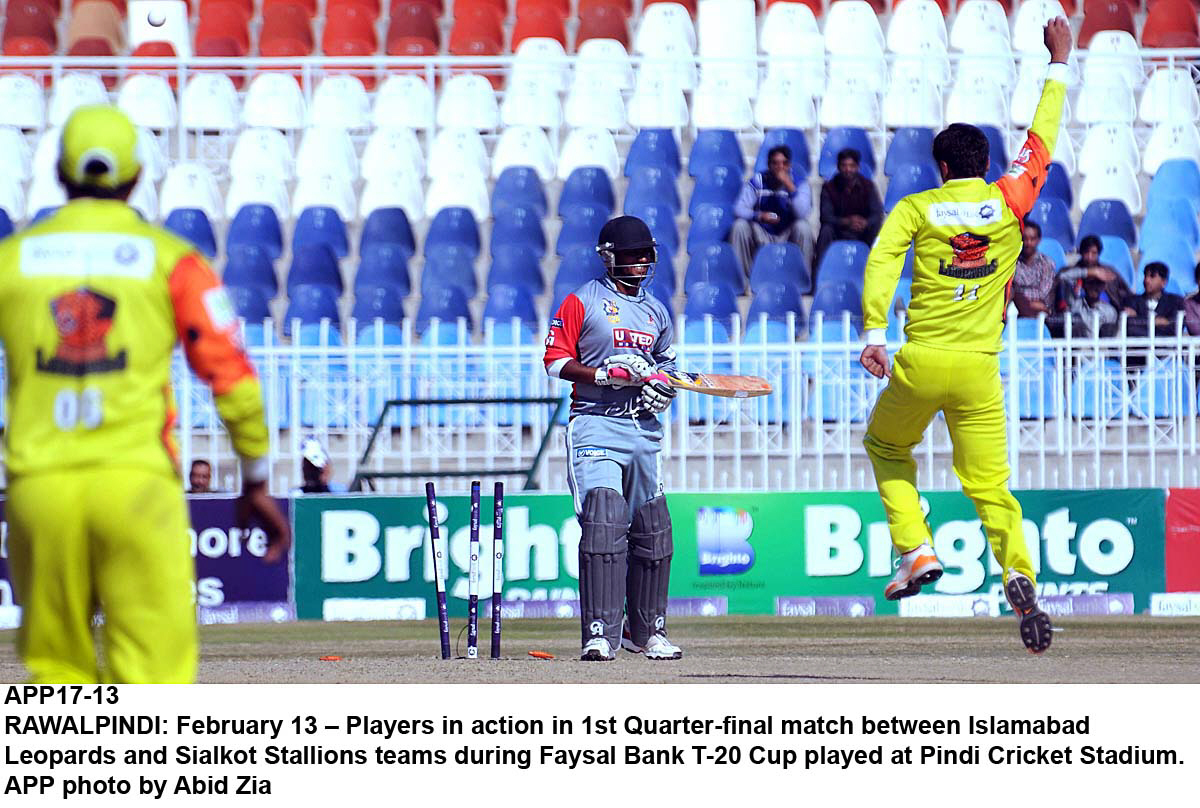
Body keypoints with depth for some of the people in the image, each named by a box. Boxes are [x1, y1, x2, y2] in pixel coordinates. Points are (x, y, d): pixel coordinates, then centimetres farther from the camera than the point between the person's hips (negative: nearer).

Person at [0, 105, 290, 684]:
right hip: (137, 481, -2)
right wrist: (256, 482, 10)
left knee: (55, 668, 13)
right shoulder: (170, 259, 5)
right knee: (152, 664, -4)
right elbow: (230, 374, 1)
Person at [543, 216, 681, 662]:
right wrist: (607, 374, -16)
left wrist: (662, 384, 5)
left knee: (651, 531, 7)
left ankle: (647, 630, 21)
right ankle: (601, 633, -21)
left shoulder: (657, 312, 19)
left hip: (644, 428, 6)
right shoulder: (582, 302, 1)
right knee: (603, 522, -19)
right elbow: (556, 360, -4)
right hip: (596, 424, -6)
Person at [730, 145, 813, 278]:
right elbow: (739, 209, -12)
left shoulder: (799, 184, -6)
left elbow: (802, 214, -23)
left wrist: (789, 186, -30)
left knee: (803, 226, -31)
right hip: (762, 236, 1)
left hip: (787, 236, -1)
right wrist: (759, 216, -31)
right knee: (740, 225, -25)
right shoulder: (757, 181, -2)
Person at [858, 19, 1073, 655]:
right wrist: (1058, 65, 28)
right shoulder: (1008, 200, 6)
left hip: (920, 364, -1)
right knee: (989, 486, 2)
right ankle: (1018, 575, -23)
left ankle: (915, 549, 8)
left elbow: (882, 261, -12)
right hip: (980, 368, 1)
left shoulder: (916, 208, 4)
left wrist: (874, 333, -20)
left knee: (887, 447, 25)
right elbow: (1041, 138, 17)